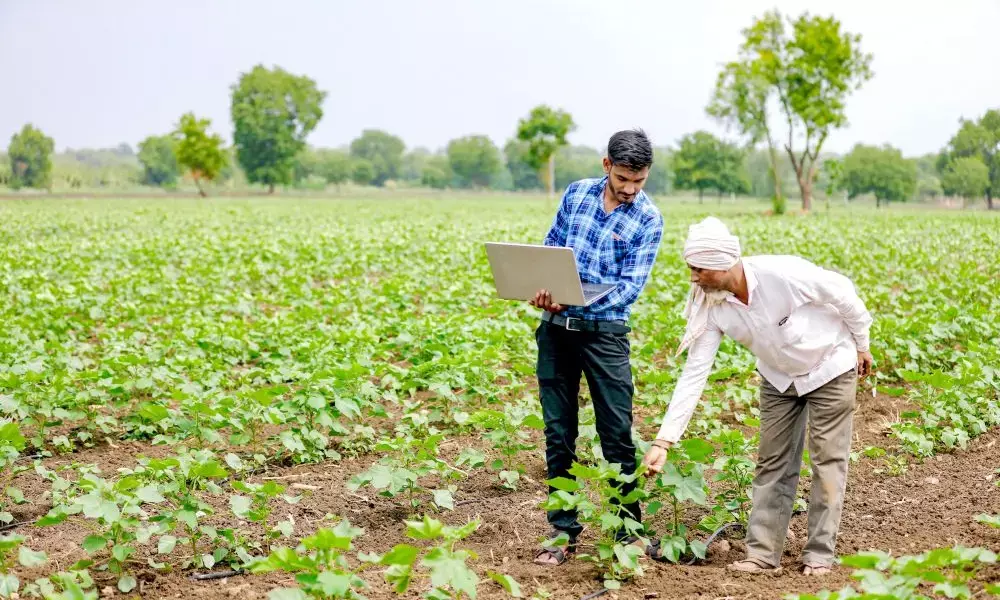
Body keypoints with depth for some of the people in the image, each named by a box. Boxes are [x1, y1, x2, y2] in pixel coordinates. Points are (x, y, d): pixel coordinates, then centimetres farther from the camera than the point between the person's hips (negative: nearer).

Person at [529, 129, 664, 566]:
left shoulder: (648, 219, -4)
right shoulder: (577, 192, 7)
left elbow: (631, 285, -11)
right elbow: (548, 249, 12)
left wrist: (580, 300, -25)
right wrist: (540, 288, -9)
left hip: (604, 330, -3)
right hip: (555, 328, 4)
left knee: (616, 434, -1)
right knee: (558, 432, 8)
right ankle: (563, 531, 16)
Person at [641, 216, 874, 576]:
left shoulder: (783, 274, -36)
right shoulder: (711, 306, -21)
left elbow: (843, 293, -19)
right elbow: (694, 372, -20)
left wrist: (861, 346, -5)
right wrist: (664, 440, -25)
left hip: (830, 368, -4)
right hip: (779, 378, 4)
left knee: (828, 459, 0)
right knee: (773, 462, 5)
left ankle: (819, 554, 8)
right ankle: (762, 553, 10)